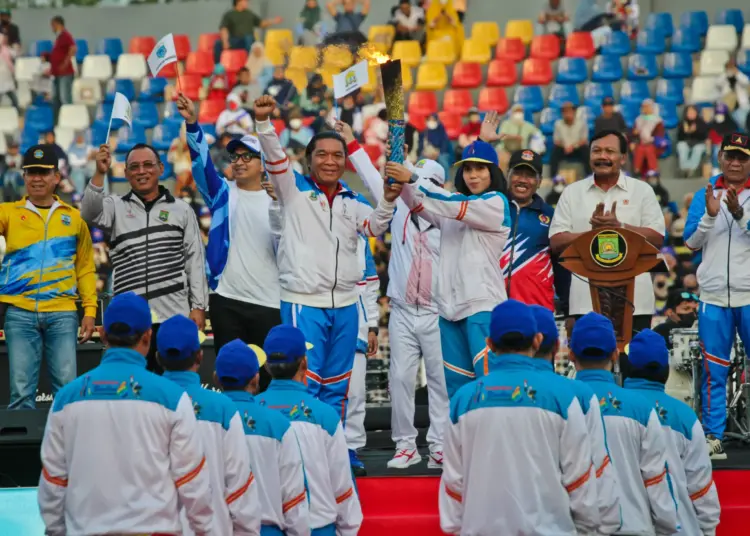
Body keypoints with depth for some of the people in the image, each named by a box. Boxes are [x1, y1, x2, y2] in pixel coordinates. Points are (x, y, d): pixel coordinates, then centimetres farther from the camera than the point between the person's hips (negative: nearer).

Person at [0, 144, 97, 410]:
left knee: (67, 388, -3)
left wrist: (90, 310, 5)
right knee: (21, 390, -2)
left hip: (62, 313, 1)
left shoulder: (73, 217, 12)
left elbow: (85, 268, 13)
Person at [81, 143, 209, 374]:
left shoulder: (181, 210, 10)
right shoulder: (116, 207, 10)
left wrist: (198, 306, 1)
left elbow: (195, 260, 8)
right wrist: (99, 173, -24)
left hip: (174, 315, 0)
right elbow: (90, 213, -12)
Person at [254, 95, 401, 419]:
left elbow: (375, 227, -5)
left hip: (344, 304, 5)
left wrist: (388, 200, -25)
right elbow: (275, 158, -13)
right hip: (303, 303, -5)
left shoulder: (353, 202, 11)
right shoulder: (295, 190, 1)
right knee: (305, 384, -8)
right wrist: (263, 121, -30)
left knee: (337, 387, 12)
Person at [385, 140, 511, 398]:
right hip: (450, 304, 7)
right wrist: (403, 182, -18)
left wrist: (412, 179, -21)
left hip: (483, 304, -7)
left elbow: (454, 204, -15)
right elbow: (418, 204, 3)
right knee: (455, 381, 8)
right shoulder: (452, 209, 17)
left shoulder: (497, 203, -3)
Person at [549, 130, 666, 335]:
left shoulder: (642, 191, 9)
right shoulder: (572, 193, 11)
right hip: (586, 301, 1)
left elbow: (657, 238, 1)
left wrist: (620, 227, -13)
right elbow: (556, 242, 4)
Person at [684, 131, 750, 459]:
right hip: (713, 295, 2)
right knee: (714, 370, 3)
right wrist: (710, 214, -13)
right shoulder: (704, 195, 11)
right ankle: (712, 438, 6)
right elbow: (691, 242, 3)